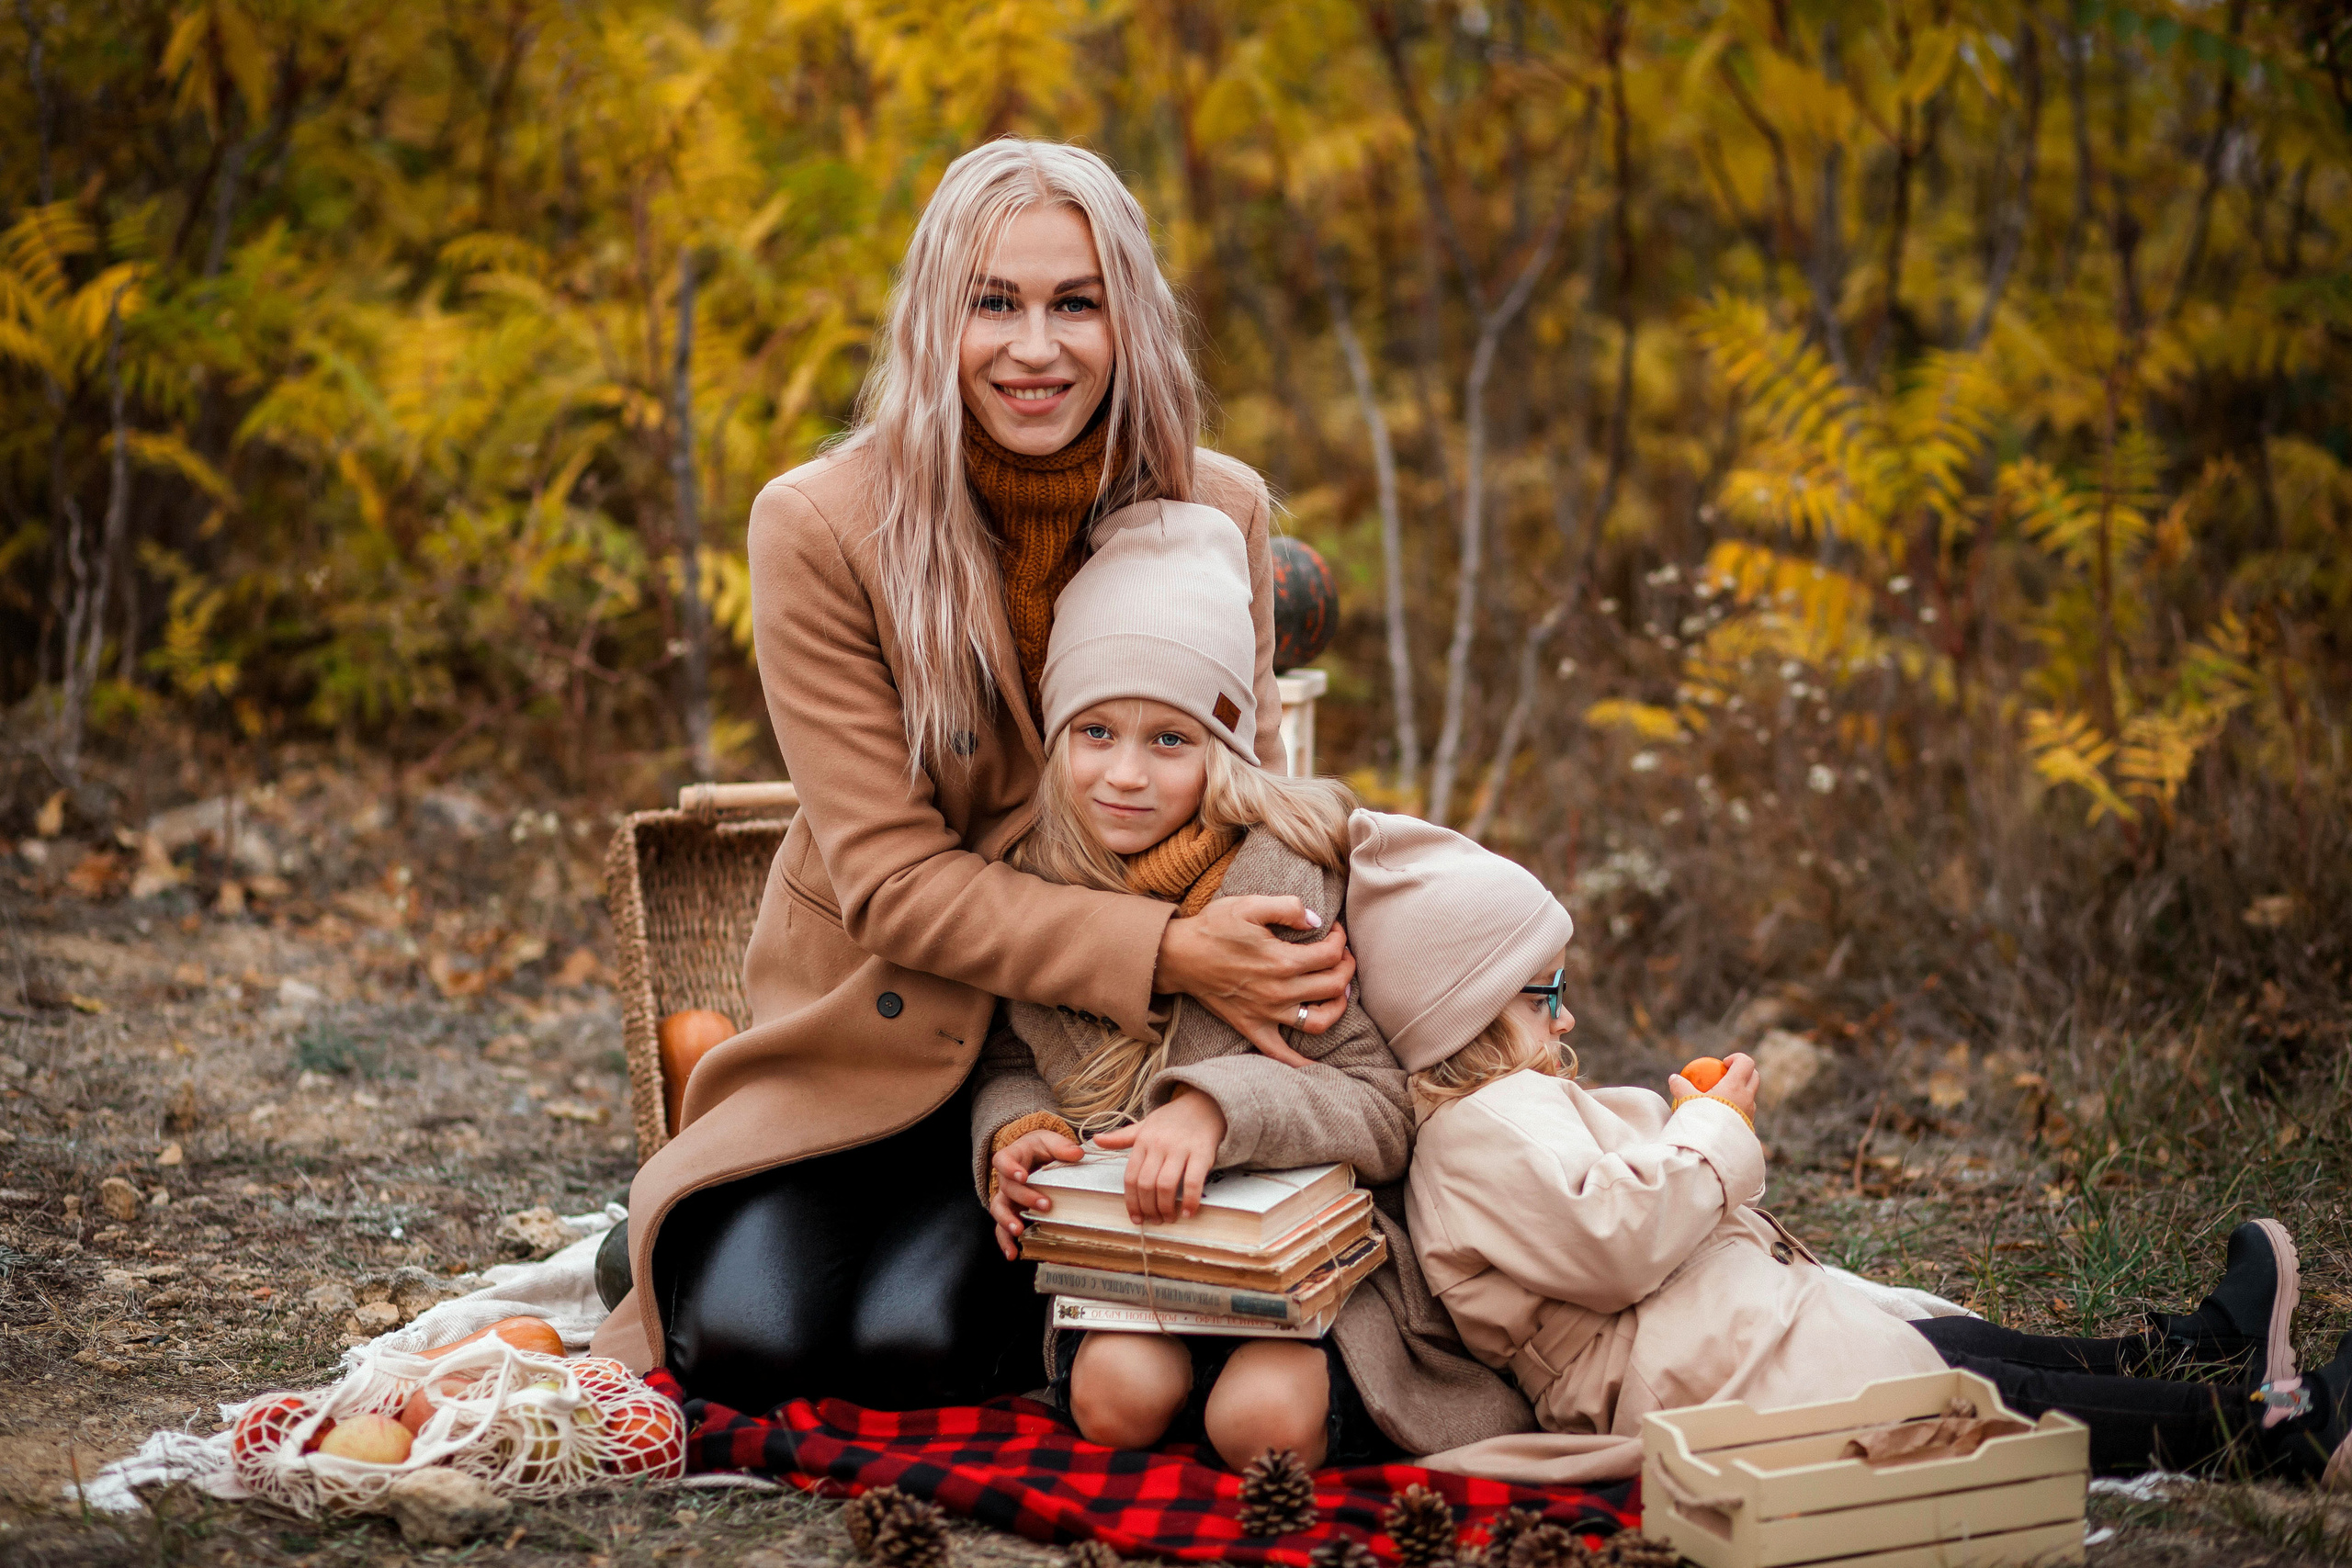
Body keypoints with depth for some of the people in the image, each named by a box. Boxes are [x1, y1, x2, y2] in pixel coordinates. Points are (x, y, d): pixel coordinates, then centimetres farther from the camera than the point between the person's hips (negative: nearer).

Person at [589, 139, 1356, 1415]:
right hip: (880, 1031, 0)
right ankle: (691, 1229, 15)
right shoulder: (822, 528, -14)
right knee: (760, 1341, -20)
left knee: (918, 1345, -21)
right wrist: (1166, 953, -31)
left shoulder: (1215, 514, -7)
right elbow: (893, 878, -17)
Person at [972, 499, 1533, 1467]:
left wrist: (1219, 1103, -31)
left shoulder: (1296, 874, -12)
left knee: (1263, 1417, -29)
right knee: (1117, 1394, -28)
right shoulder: (1033, 883, 1)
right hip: (1123, 1246, 3)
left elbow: (1384, 1110, -15)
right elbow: (1009, 1064, 13)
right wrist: (1014, 1134, -12)